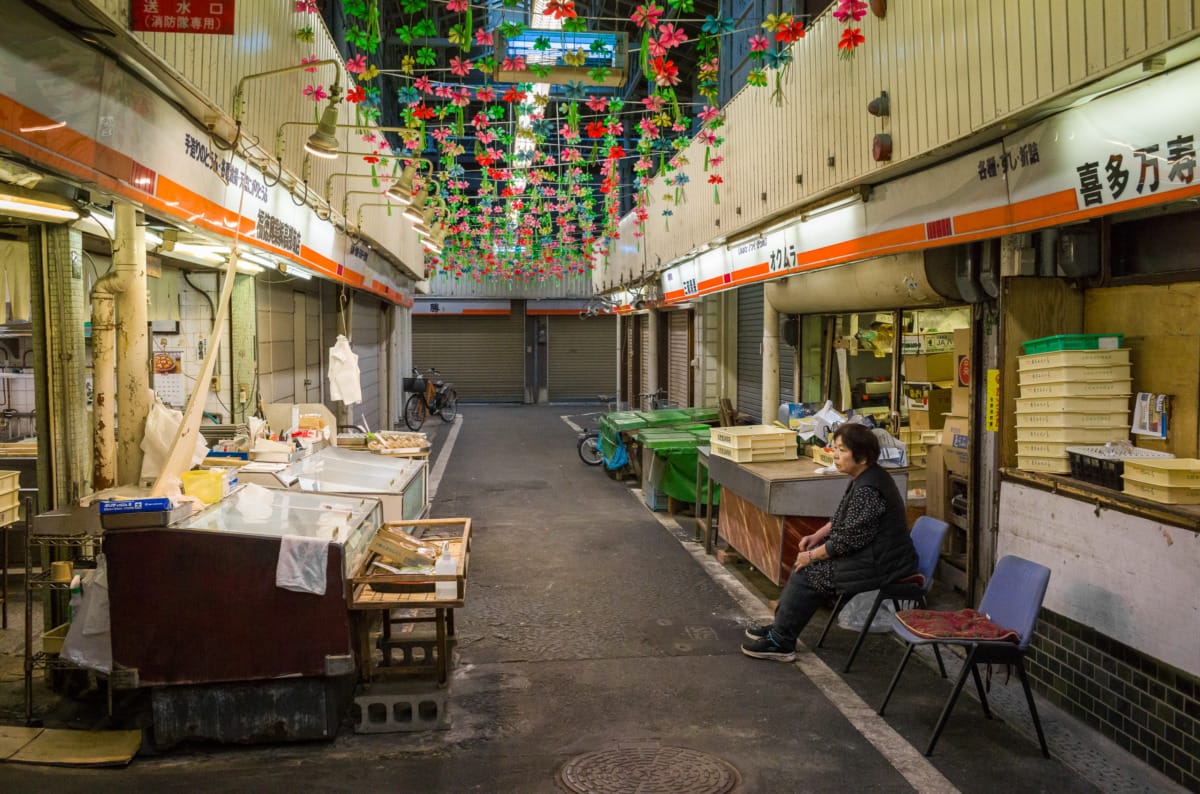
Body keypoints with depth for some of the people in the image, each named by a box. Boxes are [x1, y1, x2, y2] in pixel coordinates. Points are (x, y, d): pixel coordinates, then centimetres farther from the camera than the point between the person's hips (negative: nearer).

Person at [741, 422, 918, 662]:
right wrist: (818, 535, 8)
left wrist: (812, 555, -13)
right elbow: (842, 519, 20)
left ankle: (781, 642, 1)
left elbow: (849, 539, -23)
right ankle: (780, 626, 17)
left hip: (880, 564, -10)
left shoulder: (867, 490, -26)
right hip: (873, 551, 10)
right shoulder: (863, 478, 7)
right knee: (805, 562, 9)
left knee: (808, 572, -10)